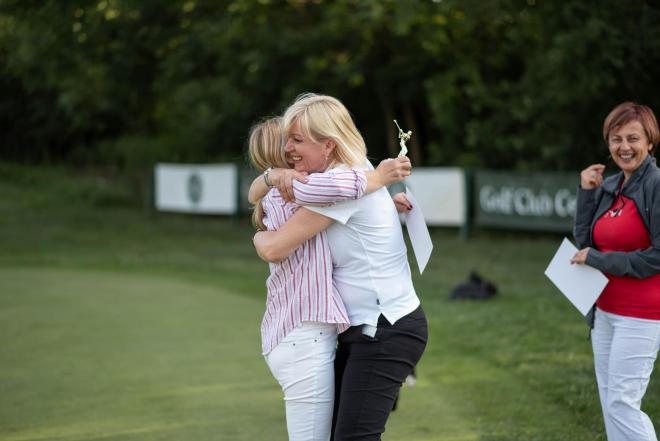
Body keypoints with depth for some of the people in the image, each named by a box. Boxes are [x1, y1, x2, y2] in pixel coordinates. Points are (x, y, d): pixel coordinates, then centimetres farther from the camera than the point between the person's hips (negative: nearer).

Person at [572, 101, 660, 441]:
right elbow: (585, 243, 7)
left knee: (621, 403, -10)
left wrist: (600, 260, -14)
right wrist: (586, 193, -2)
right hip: (605, 311, 8)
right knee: (610, 402, 11)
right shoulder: (608, 187, 9)